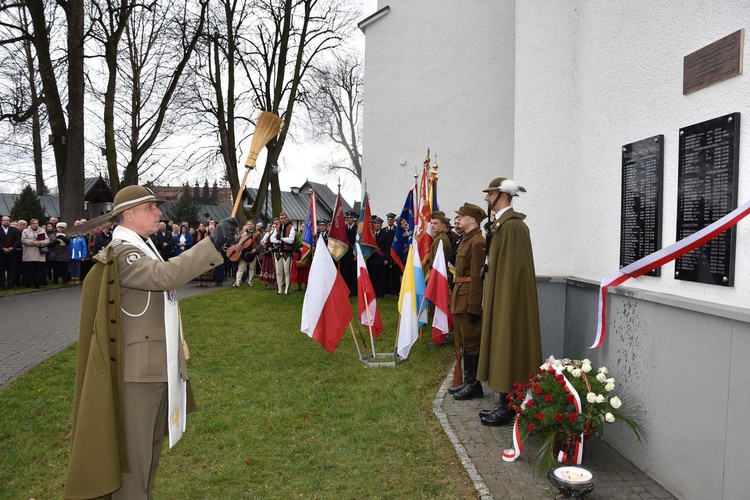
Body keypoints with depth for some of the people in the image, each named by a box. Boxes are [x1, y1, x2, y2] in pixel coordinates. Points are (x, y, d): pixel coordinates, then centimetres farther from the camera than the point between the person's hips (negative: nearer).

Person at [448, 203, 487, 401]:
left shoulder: (477, 242, -16)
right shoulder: (466, 239, 14)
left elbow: (477, 277, -19)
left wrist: (474, 308, -20)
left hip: (469, 298, -10)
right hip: (460, 297, 10)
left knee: (471, 342, -1)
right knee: (465, 341, 15)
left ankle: (474, 385, 10)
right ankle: (468, 381, 26)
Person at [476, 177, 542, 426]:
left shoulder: (512, 225, -17)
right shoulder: (501, 223, 12)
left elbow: (513, 267, -21)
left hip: (509, 299, -10)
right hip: (500, 295, 10)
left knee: (506, 345, -2)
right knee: (501, 347, 14)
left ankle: (508, 407, 10)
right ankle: (505, 402, 24)